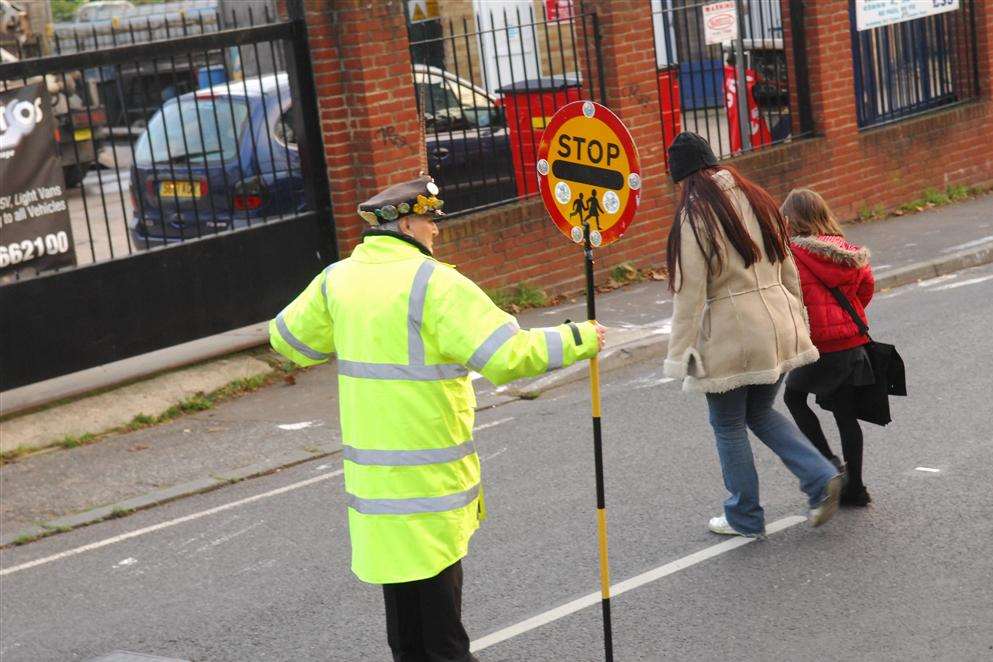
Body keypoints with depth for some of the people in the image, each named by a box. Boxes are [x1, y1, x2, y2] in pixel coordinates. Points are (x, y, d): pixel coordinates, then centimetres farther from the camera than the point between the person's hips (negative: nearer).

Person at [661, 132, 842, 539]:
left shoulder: (695, 215, -12)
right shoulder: (755, 199, 8)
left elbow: (690, 291, -15)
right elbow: (788, 271, 13)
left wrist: (681, 352, -11)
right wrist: (796, 325, 21)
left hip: (731, 337, -7)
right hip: (776, 325, 7)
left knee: (728, 426, 10)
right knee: (761, 413, 23)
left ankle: (745, 518, 20)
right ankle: (821, 478, 7)